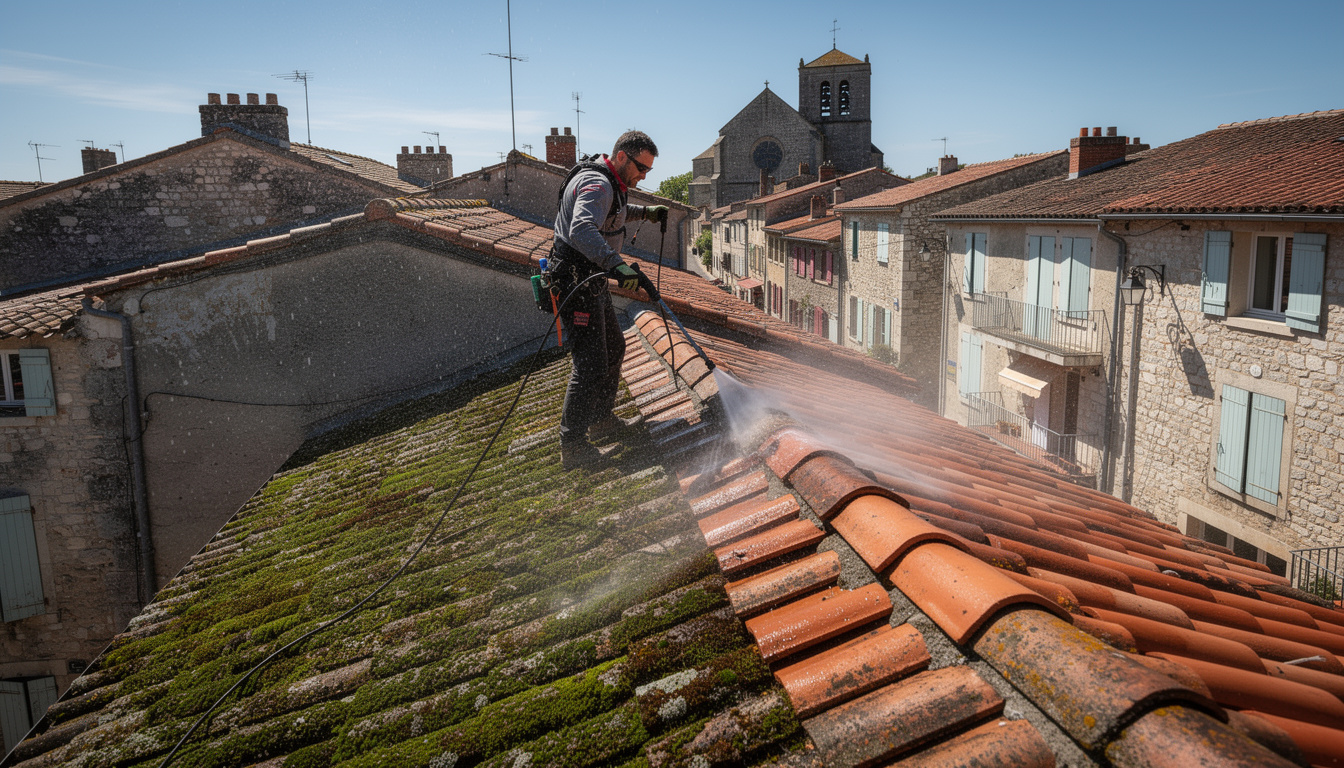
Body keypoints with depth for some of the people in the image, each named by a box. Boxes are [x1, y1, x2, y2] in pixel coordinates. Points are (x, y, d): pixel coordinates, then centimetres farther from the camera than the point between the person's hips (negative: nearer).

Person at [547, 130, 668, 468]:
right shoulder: (597, 184, -20)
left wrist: (644, 211, 37)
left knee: (613, 348, 21)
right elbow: (582, 231, -40)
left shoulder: (608, 183, 13)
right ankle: (572, 446, -8)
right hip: (576, 283, -11)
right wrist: (618, 265, -52)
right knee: (591, 362, -13)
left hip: (593, 281, 11)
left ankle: (602, 418, 35)